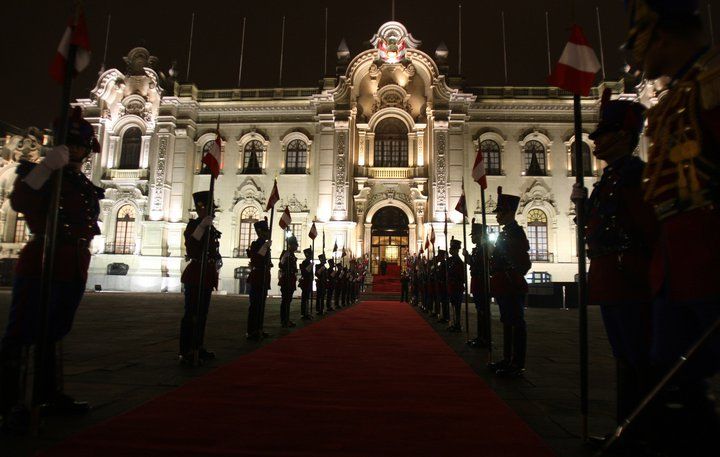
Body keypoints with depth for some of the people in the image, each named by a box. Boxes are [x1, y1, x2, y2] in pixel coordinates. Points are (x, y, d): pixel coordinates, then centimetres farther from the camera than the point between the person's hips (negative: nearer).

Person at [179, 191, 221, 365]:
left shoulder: (211, 228, 16)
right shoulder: (194, 224, -8)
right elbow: (190, 248, -22)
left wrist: (217, 261, 10)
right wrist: (202, 226, -28)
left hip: (207, 275, 9)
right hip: (195, 274, -9)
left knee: (202, 313, 13)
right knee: (191, 313, -6)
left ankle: (198, 347, 22)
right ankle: (185, 352, -2)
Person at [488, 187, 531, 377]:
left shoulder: (516, 232, -11)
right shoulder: (505, 233, 18)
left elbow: (524, 262, -18)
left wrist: (514, 277, -17)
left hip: (512, 287, -10)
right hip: (504, 287, 10)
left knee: (516, 323, -5)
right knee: (508, 323, 14)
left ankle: (518, 365, 1)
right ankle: (508, 360, 23)